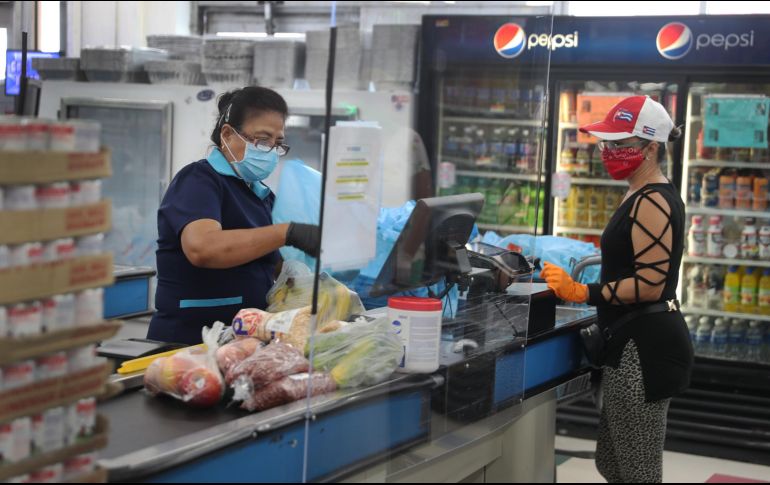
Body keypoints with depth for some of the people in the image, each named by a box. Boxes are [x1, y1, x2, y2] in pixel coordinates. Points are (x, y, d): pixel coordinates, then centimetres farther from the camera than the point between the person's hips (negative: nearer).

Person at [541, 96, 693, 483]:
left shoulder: (651, 203, -18)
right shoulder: (647, 197, 15)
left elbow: (650, 285, -23)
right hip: (639, 341, 11)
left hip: (643, 347, -11)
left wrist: (581, 293, -24)